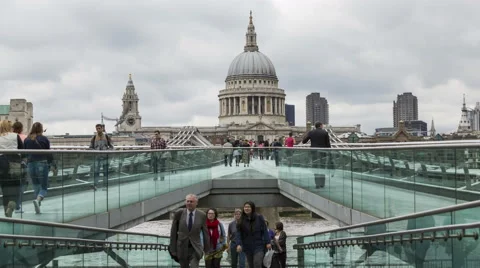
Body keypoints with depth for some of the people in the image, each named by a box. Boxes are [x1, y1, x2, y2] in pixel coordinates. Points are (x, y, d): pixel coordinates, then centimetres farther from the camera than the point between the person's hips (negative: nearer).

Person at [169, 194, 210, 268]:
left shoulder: (202, 216, -2)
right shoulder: (179, 214, -3)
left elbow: (205, 233, 5)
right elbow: (173, 232, 0)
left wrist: (207, 250, 7)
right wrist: (173, 249, -1)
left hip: (195, 249, -1)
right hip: (182, 248, 1)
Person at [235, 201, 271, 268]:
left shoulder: (259, 217, -3)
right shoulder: (241, 220, 4)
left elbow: (264, 230, -2)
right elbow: (238, 233, -2)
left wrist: (267, 242, -8)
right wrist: (238, 244, -16)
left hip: (258, 246, -3)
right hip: (247, 247, 4)